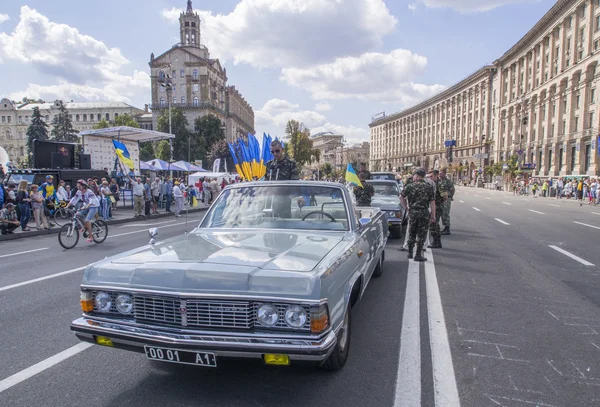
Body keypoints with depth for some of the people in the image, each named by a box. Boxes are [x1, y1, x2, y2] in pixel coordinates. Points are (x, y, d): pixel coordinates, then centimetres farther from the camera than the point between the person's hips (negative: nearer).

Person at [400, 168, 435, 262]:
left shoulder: (410, 186, 0)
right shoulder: (429, 187, -3)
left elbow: (401, 197, 0)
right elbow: (432, 202, -4)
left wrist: (405, 207, 10)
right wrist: (433, 215, 0)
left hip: (412, 212, 2)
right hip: (424, 213, -2)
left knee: (412, 233, 16)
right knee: (421, 234, 4)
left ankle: (410, 252, 22)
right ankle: (418, 255, 2)